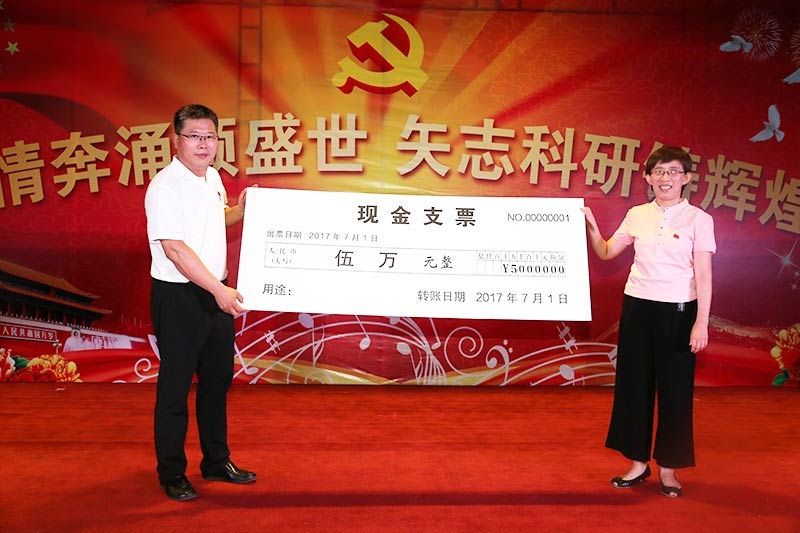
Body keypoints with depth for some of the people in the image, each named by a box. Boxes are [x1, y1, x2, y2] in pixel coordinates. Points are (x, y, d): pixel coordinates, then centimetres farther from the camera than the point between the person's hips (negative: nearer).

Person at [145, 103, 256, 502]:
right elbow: (175, 248, -23)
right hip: (178, 296, -8)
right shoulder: (165, 186, -16)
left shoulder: (212, 177, 9)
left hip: (216, 292, 8)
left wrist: (241, 210, 9)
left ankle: (216, 462, 31)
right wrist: (218, 289, -26)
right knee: (176, 386, 2)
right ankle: (171, 474, 17)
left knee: (218, 380, 16)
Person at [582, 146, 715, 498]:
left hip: (678, 310, -3)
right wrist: (591, 226, -1)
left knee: (674, 387, 4)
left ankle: (667, 467, 19)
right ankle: (638, 462, 22)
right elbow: (606, 253, 14)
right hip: (638, 306, 4)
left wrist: (701, 323, -10)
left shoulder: (699, 219, -4)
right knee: (634, 382, 8)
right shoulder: (637, 215, 6)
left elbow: (704, 277, -5)